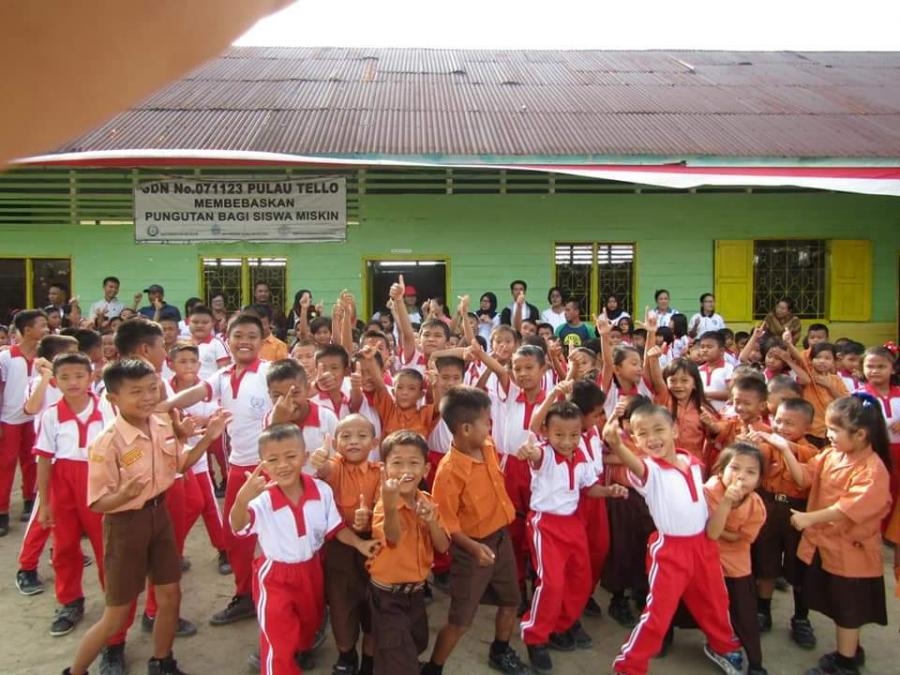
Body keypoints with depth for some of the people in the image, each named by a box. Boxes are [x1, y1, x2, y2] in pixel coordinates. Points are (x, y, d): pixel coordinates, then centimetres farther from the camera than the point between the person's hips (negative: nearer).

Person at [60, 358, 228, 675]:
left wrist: (207, 438, -1)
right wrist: (125, 494, -39)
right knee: (117, 614, 7)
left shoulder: (163, 427, -5)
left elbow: (178, 465, 12)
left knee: (170, 595, 16)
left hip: (159, 515, 6)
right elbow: (97, 504, -19)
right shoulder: (107, 443, -23)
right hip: (125, 524, -6)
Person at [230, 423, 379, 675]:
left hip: (311, 571, 5)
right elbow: (238, 526, -49)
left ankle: (300, 654, 62)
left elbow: (335, 527, -2)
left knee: (309, 624, 30)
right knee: (278, 640, 5)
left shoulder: (322, 490, -17)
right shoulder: (262, 499, -31)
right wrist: (242, 500, -69)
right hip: (275, 577, -5)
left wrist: (359, 543, -13)